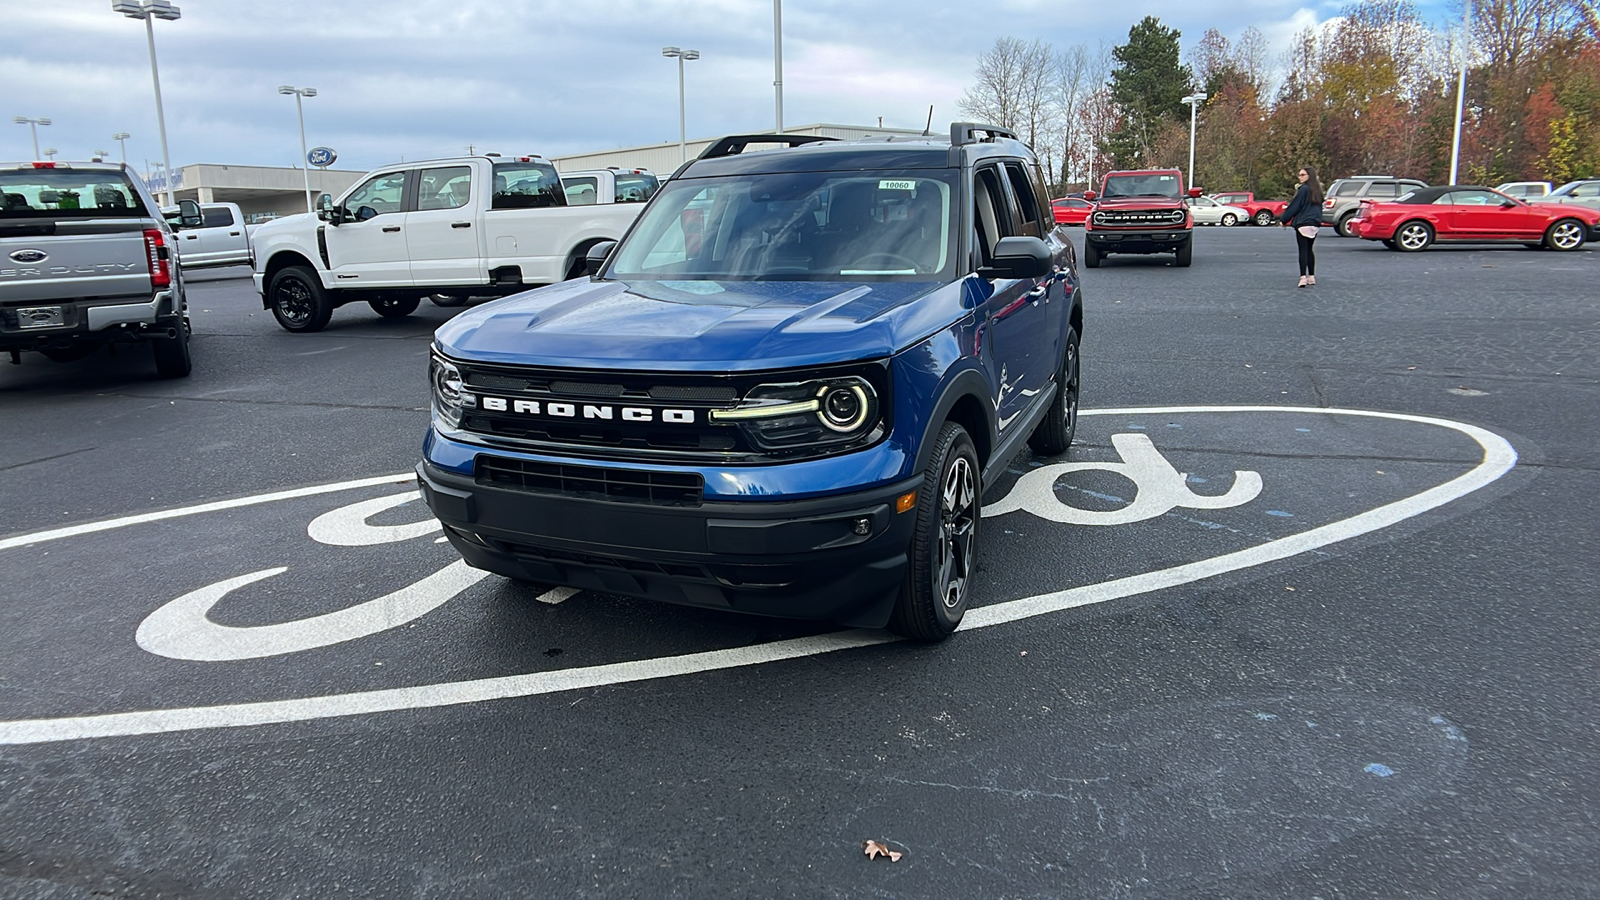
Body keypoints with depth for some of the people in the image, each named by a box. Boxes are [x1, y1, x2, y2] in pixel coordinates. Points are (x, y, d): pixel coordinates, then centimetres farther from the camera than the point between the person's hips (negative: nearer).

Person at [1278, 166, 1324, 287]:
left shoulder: (1304, 189, -12)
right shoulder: (1317, 190, 13)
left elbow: (1294, 206, -11)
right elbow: (1319, 206, 19)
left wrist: (1283, 219, -2)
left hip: (1303, 223, -8)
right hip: (1315, 223, 8)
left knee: (1303, 250, -9)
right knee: (1309, 250, 15)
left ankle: (1303, 278, -16)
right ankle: (1311, 277, 18)